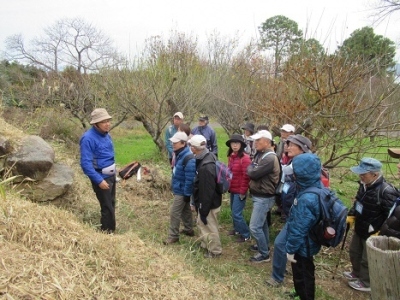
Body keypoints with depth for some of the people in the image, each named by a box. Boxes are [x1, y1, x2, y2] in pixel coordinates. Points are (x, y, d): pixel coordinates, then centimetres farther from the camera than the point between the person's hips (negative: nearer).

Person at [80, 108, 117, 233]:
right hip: (101, 177, -8)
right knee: (107, 207, 1)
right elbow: (86, 163, -24)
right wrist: (99, 180, -25)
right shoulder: (88, 138, -22)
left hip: (111, 175, 8)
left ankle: (111, 230, 36)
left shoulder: (106, 135, 3)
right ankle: (107, 232, 17)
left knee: (111, 204, 20)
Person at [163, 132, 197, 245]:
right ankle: (188, 229, 38)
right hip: (179, 189, 10)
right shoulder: (179, 155, 3)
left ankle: (173, 236, 9)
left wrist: (187, 194, -22)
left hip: (182, 191, -10)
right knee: (185, 210, 22)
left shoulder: (188, 158, -28)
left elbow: (190, 179, -26)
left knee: (174, 212, -3)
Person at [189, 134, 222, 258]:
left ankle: (215, 250, 31)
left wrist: (204, 210, -20)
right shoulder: (207, 157, 0)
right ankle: (206, 244, 46)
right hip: (205, 201, 10)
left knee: (210, 227, 11)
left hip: (209, 203, -10)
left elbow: (207, 191, -28)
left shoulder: (206, 166, -33)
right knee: (201, 223, 27)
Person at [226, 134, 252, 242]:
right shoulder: (231, 157, 6)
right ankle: (237, 228, 38)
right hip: (233, 189, 8)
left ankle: (246, 234, 11)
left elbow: (246, 176, -18)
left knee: (236, 213, -5)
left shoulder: (245, 158, -18)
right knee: (233, 211, 18)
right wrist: (228, 186, 12)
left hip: (240, 191, -8)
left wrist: (243, 191, -17)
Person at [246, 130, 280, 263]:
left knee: (254, 227, -7)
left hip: (264, 197, -10)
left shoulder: (269, 158, -25)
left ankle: (264, 254, 7)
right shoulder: (261, 154, 7)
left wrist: (250, 168, -6)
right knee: (262, 223, 23)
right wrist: (252, 169, -10)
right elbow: (252, 171, 11)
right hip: (259, 195, 10)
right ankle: (264, 245, 39)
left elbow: (253, 173, -25)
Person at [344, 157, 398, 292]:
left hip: (373, 234, -8)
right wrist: (351, 215, 9)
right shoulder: (365, 185, -3)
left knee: (367, 259, 11)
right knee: (354, 252, 26)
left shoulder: (386, 192, -30)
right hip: (360, 229, 9)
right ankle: (356, 273, 51)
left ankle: (366, 283, 34)